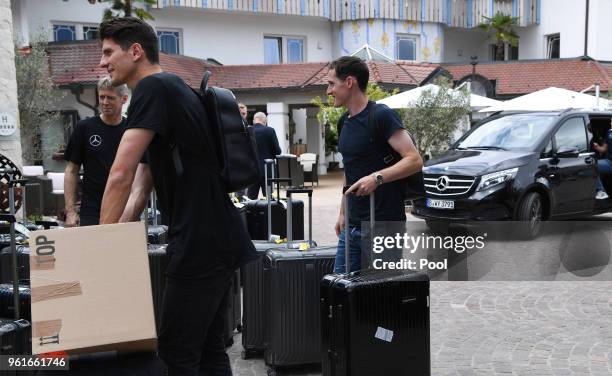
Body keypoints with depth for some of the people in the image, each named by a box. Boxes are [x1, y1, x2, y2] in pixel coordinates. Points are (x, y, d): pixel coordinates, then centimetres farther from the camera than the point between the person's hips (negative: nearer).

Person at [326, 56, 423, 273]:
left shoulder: (381, 116, -12)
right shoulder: (346, 122, 13)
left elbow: (415, 160, -19)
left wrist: (377, 178, -30)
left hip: (383, 226, -8)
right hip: (353, 226, 8)